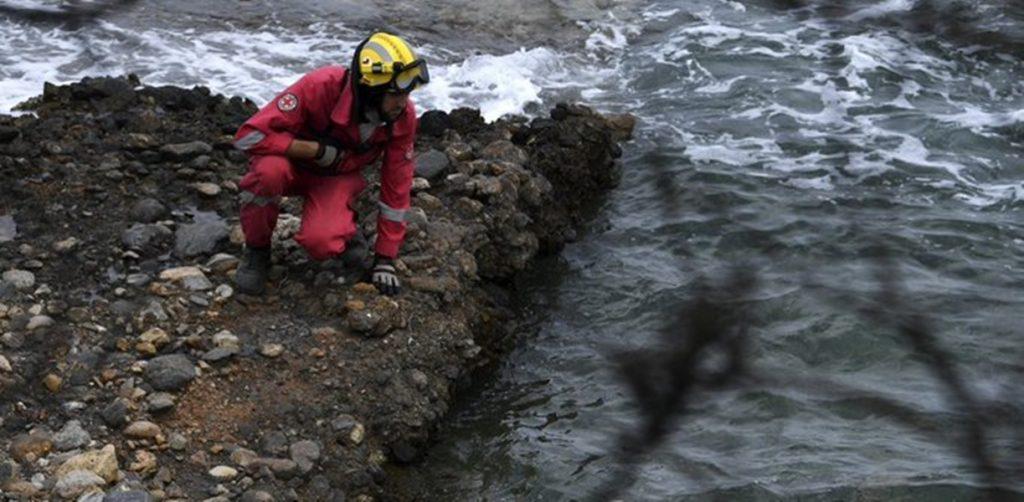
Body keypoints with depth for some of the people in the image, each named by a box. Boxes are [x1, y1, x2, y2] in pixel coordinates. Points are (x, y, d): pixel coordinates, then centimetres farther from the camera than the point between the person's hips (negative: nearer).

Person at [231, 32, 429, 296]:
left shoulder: (403, 116, -20)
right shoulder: (320, 87, -33)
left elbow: (396, 185, -10)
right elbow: (249, 135, -34)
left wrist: (385, 259, -8)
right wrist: (317, 150, -33)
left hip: (339, 176, 2)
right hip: (295, 162, -2)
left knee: (322, 243, -29)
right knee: (270, 171, -39)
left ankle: (345, 223, 10)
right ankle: (256, 251, -12)